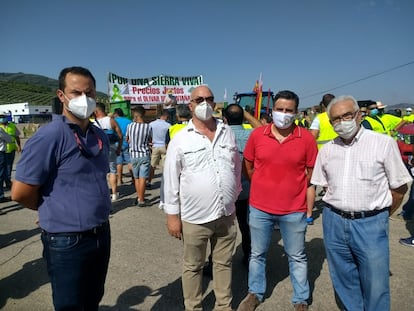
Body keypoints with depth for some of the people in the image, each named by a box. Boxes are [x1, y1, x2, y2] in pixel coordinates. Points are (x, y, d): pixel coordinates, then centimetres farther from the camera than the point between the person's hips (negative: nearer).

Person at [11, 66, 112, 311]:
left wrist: (99, 209, 9)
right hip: (67, 241, -6)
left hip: (102, 234, 6)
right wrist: (55, 210, -2)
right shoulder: (50, 135, -18)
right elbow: (21, 192, -17)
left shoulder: (100, 136, 4)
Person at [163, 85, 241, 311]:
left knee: (224, 262, 19)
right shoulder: (180, 139, -8)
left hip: (226, 214, 4)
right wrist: (172, 214, -6)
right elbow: (171, 179, -6)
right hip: (194, 217, -3)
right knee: (193, 267, 15)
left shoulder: (227, 133, 3)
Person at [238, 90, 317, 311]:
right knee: (257, 254, 18)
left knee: (297, 257, 17)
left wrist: (294, 189, 3)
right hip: (259, 208, 1)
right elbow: (247, 166, 7)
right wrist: (264, 186, 7)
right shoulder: (257, 134, -5)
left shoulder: (306, 138, -7)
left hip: (294, 210, -1)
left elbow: (312, 172, 3)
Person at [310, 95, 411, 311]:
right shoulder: (327, 150, 5)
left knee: (376, 284, 6)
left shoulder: (384, 143, -6)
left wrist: (380, 215, 4)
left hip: (370, 223, -3)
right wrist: (340, 207, 8)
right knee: (343, 280, 18)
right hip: (334, 222, 4)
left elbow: (399, 187, -1)